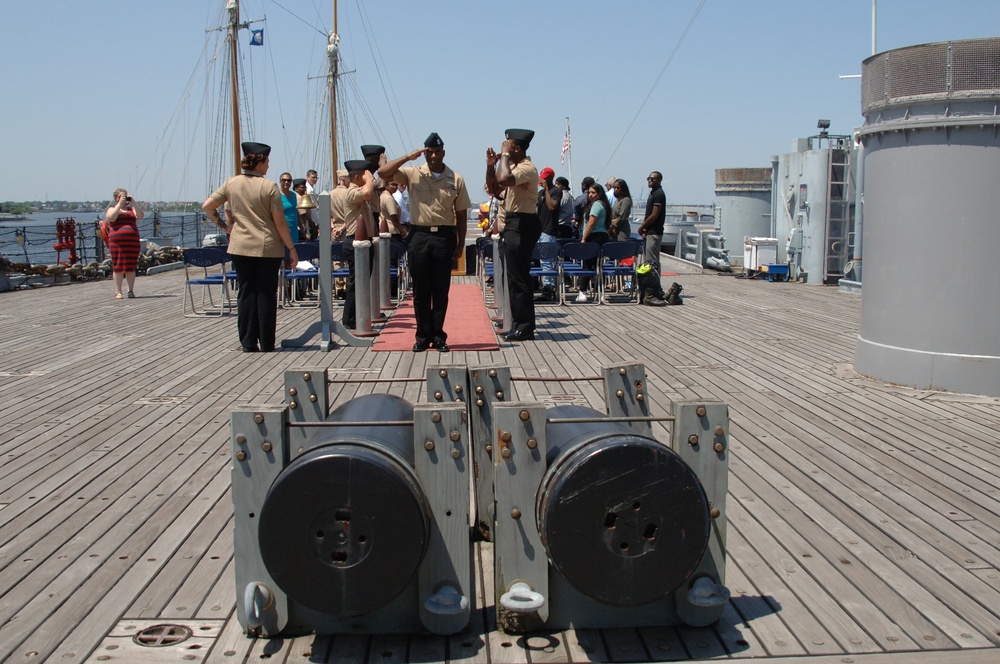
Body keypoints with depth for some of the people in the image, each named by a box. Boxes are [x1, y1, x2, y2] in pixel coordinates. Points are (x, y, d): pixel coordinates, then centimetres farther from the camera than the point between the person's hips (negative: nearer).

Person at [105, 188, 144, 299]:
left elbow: (140, 216, -1)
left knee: (131, 267, 3)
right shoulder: (111, 209, 11)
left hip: (132, 241, 2)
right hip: (117, 241, -2)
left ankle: (131, 291, 11)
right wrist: (120, 204, -9)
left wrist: (133, 202, -7)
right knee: (118, 267, -3)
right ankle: (118, 292, 0)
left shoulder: (131, 208, 18)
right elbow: (112, 217, -11)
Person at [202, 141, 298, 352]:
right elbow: (280, 222, -8)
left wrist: (223, 226, 16)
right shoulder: (269, 187, -8)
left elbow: (207, 206, 4)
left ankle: (248, 343, 10)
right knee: (266, 294, 4)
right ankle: (267, 344, 7)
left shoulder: (231, 183, 3)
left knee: (246, 293, 9)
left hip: (240, 247, 3)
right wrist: (291, 248, -1)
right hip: (268, 247, -3)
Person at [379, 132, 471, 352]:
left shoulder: (456, 180, 5)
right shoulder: (413, 174, 3)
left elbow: (461, 214, 7)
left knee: (441, 289, 4)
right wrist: (408, 157, -9)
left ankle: (438, 336, 12)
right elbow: (383, 172, -7)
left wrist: (460, 243, 4)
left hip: (444, 237, 0)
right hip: (419, 235, 0)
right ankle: (423, 336, 12)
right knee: (420, 289, 4)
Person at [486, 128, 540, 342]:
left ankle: (525, 328, -2)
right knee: (513, 276, 14)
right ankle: (519, 324, 22)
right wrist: (490, 166, 7)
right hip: (512, 224, 10)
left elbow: (504, 179, -33)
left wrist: (504, 155, -19)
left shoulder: (527, 168, -15)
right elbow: (494, 189, 20)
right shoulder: (511, 166, 15)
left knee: (518, 277, -7)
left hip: (522, 225, -10)